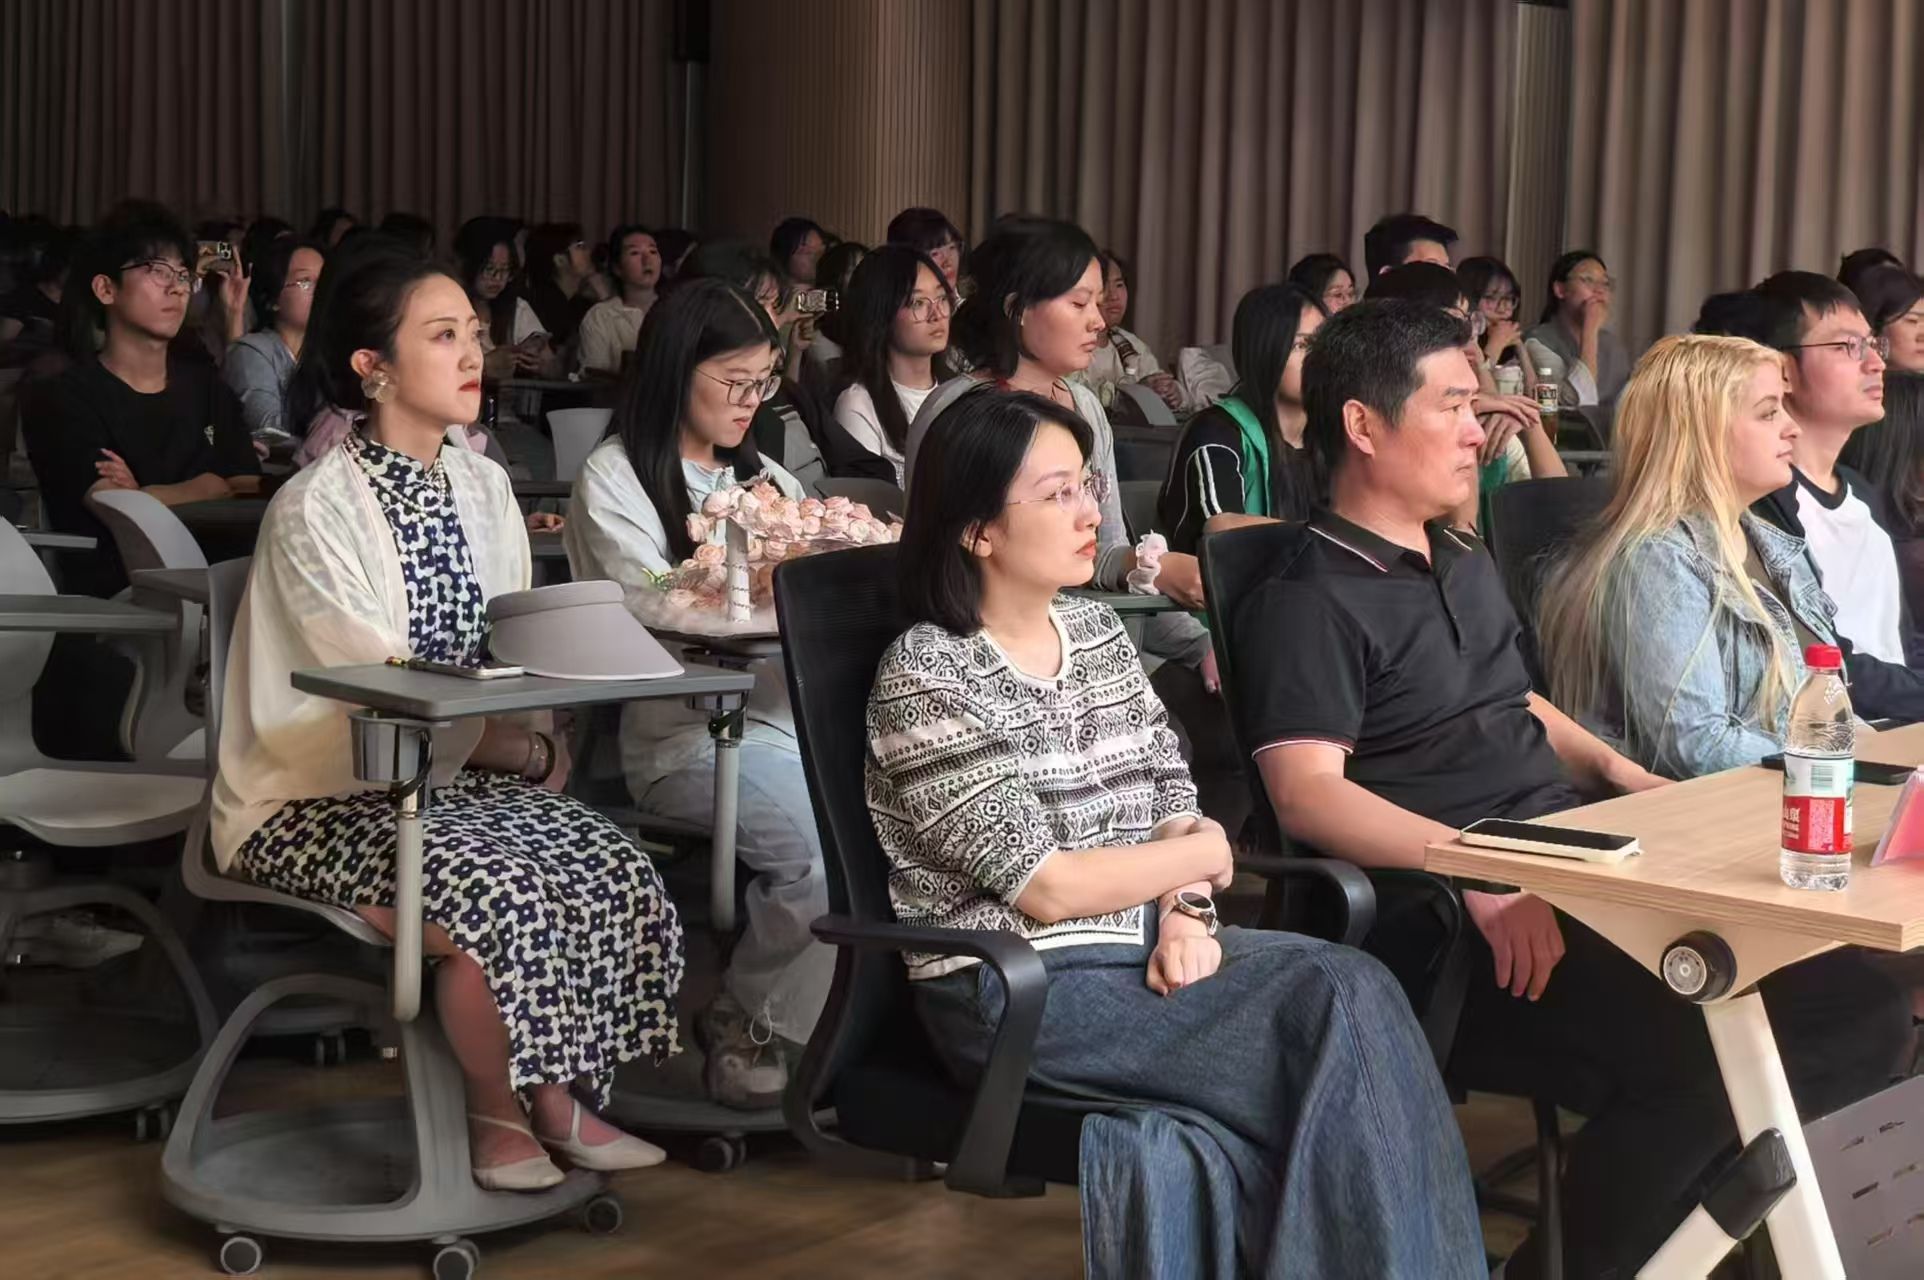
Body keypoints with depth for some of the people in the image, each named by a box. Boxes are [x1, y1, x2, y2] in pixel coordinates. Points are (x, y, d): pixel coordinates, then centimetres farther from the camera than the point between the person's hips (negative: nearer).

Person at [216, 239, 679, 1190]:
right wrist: (530, 754, -17)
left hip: (453, 776, 7)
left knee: (616, 872, -17)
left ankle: (556, 1093, 2)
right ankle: (495, 1113, -3)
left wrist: (532, 736, -13)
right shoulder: (315, 507, -17)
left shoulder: (483, 486, 5)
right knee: (504, 898, -29)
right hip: (325, 796, -7)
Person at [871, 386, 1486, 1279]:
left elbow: (1174, 797, 11)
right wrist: (1203, 858, -4)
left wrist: (1185, 916, -9)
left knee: (1352, 989, -22)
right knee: (1341, 1030, -22)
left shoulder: (1095, 629, 10)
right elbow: (1046, 886, -16)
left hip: (1147, 947, 7)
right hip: (1016, 990, -6)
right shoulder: (925, 676, -13)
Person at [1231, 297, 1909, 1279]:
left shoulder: (1467, 564, 23)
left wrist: (1612, 768, 14)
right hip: (1453, 924, -9)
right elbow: (1308, 796, -19)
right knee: (1700, 1048, -30)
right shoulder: (1309, 601, -7)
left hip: (1573, 874, 9)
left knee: (1858, 1006, -6)